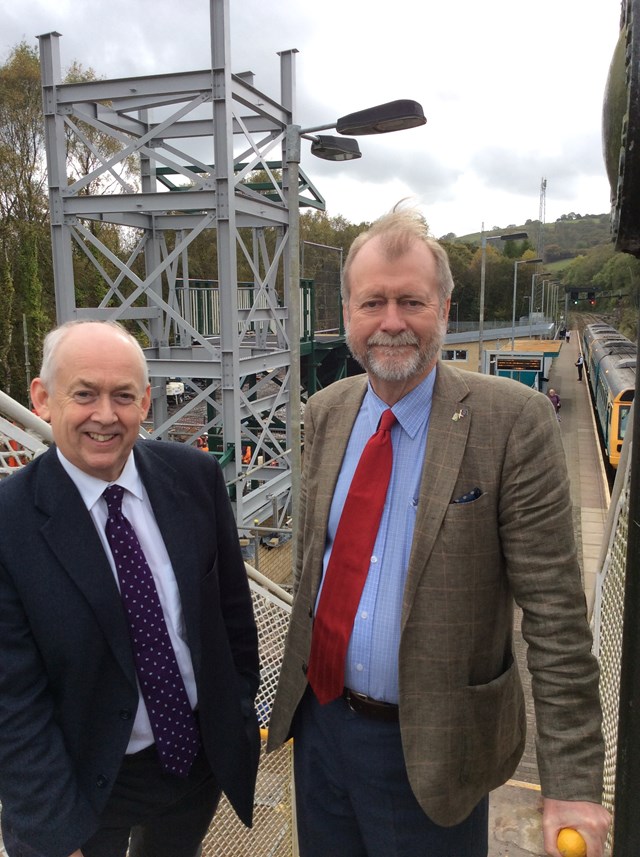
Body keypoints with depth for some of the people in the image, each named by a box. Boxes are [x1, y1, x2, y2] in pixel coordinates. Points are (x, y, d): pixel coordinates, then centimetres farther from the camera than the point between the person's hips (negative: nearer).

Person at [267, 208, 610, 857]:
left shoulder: (513, 421, -17)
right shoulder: (325, 412, -1)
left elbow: (554, 611, -16)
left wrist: (572, 784, -16)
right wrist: (299, 680, 13)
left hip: (430, 747, -4)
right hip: (320, 721, 5)